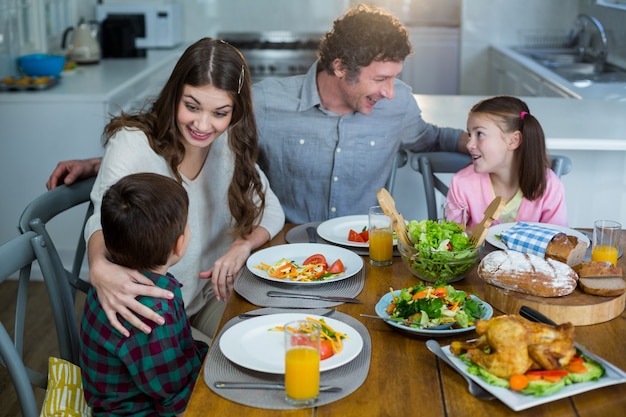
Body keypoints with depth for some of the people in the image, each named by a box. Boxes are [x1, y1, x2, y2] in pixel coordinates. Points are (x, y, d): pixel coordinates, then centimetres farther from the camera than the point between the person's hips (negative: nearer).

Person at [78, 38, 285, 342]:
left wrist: (244, 245, -18)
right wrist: (100, 268, -54)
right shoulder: (132, 143, -19)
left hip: (211, 294, 5)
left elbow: (270, 210, 3)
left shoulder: (229, 144, -3)